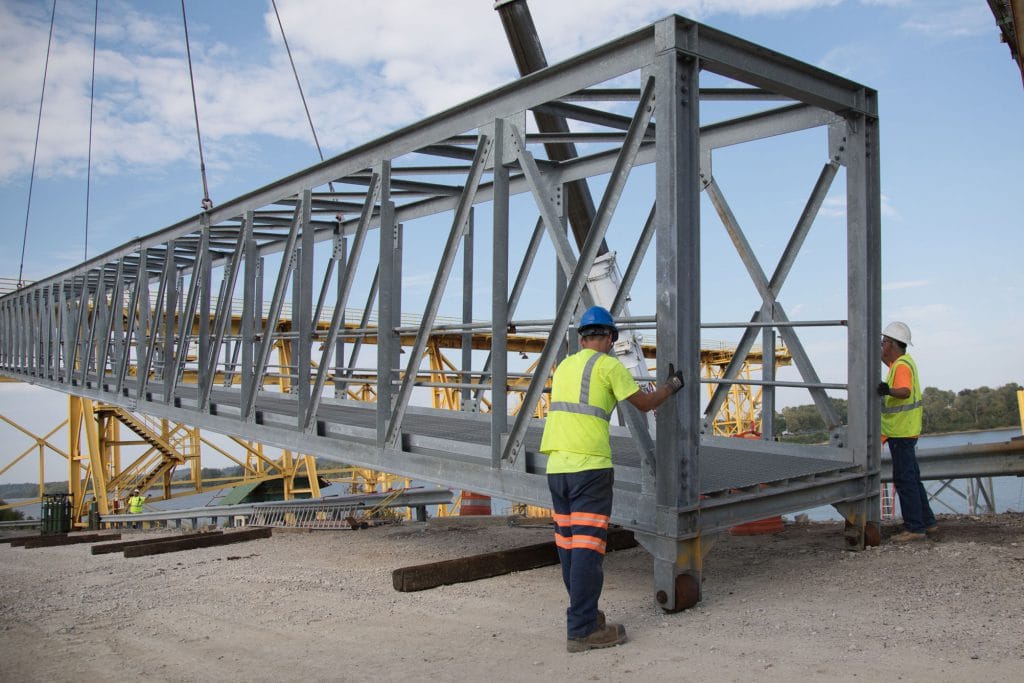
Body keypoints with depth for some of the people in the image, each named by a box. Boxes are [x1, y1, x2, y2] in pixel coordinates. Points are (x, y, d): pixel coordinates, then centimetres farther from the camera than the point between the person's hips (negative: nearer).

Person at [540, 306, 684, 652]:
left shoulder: (563, 366, 18)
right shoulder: (609, 365, -2)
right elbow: (644, 403, 3)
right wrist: (672, 385, 22)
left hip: (557, 465, 7)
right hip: (590, 466, -7)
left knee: (569, 545, 13)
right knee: (587, 547, -4)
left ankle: (583, 613, 26)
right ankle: (582, 629, -3)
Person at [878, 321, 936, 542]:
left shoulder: (902, 366, -18)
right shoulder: (902, 362, 13)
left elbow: (904, 391, -35)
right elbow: (889, 362, 36)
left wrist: (888, 390, -53)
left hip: (901, 432, -11)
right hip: (903, 430, 11)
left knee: (904, 479, -8)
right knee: (912, 478, 16)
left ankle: (915, 528, -5)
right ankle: (927, 522, 24)